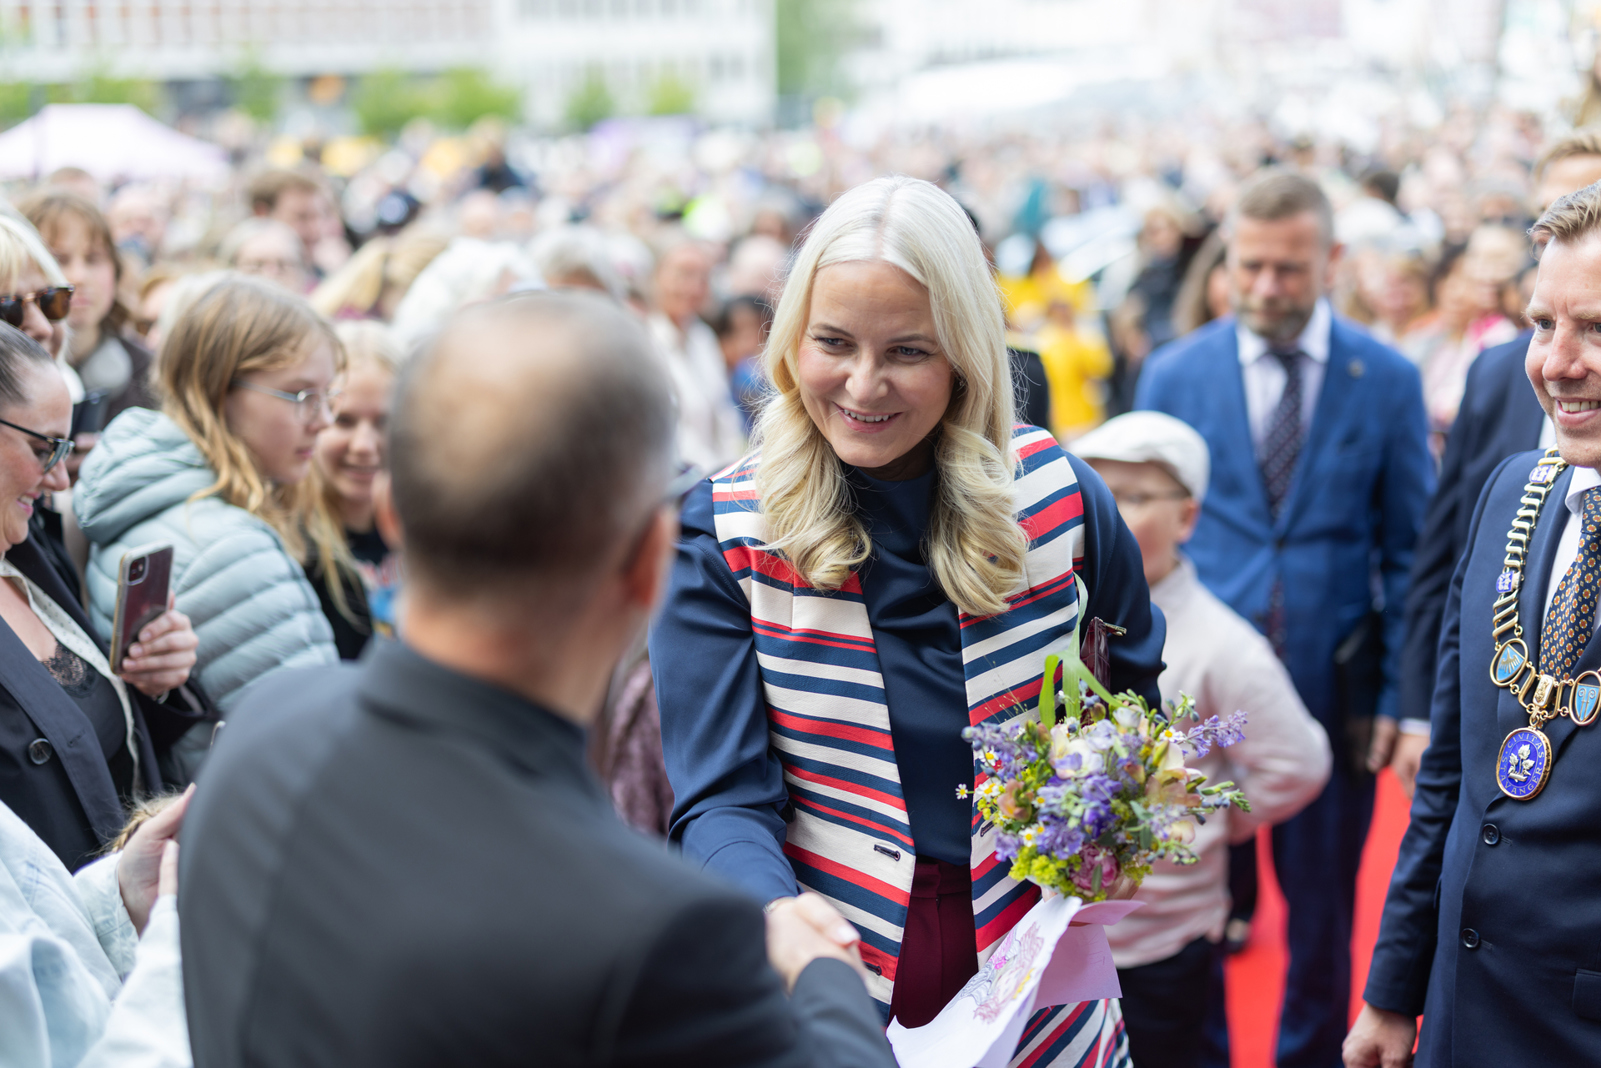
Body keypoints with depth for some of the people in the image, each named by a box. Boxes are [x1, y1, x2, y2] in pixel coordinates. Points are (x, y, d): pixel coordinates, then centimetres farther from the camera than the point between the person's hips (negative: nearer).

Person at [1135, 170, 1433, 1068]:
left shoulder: (1388, 380, -1)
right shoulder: (1174, 374, 1)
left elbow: (1410, 551, 1)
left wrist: (1397, 694, -4)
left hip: (1335, 688, 0)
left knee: (1323, 907, 13)